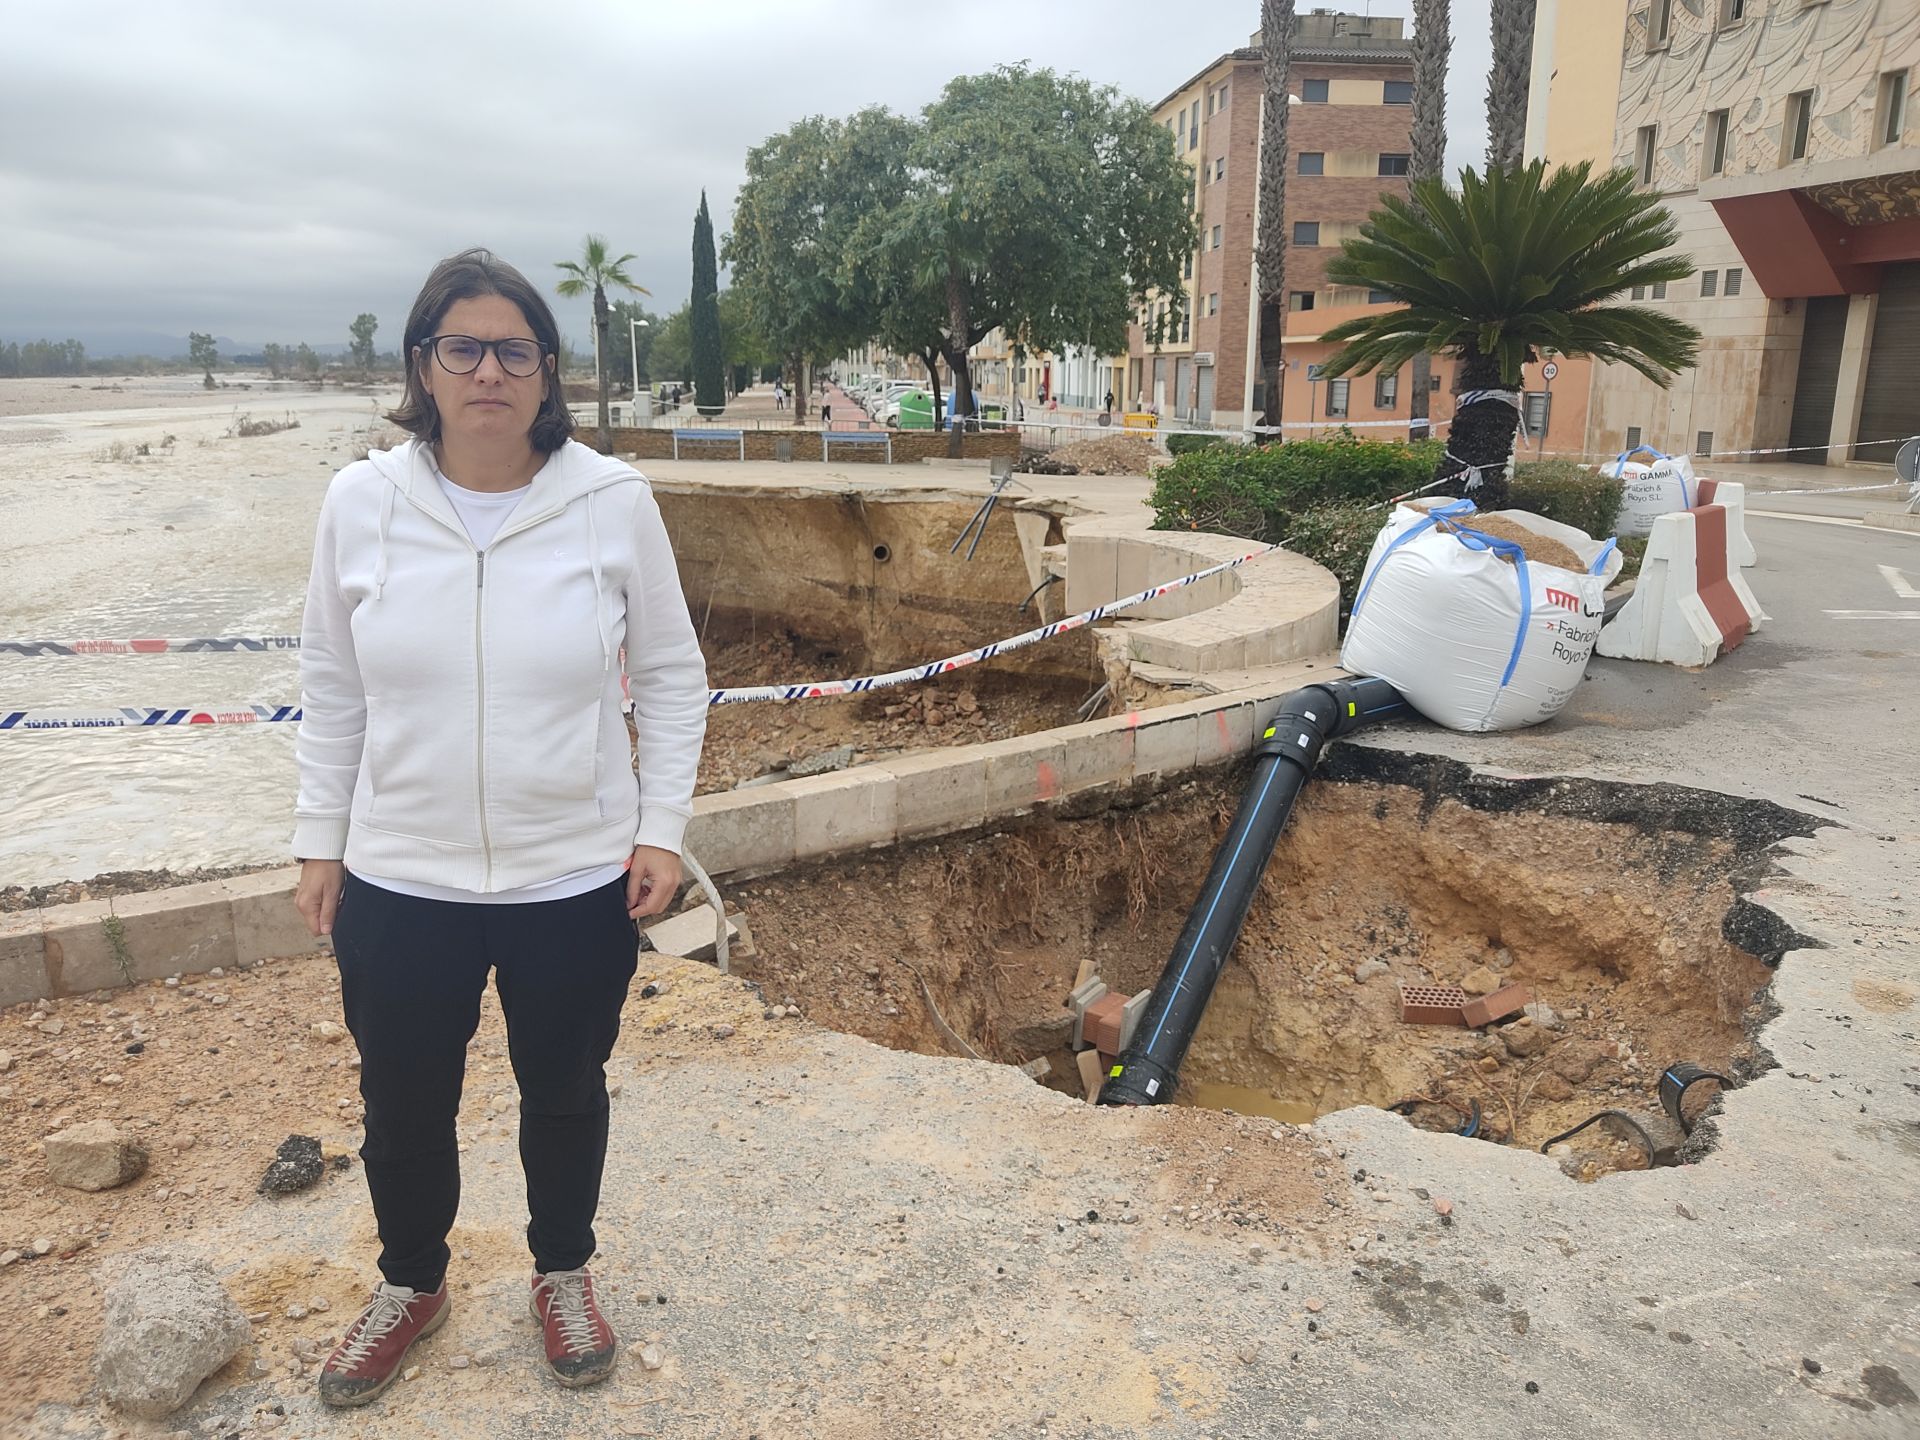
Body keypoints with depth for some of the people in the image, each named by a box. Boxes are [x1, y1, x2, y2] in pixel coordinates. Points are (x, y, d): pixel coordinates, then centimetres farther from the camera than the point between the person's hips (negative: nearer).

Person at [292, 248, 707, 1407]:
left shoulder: (613, 501, -11)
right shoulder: (362, 501, -6)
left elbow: (672, 676, -3)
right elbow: (334, 689, 4)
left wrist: (661, 829, -6)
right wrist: (323, 842, 5)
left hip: (578, 885, -1)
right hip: (399, 885, 2)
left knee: (565, 1094, 20)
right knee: (404, 1108, 19)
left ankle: (564, 1275, 48)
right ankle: (413, 1284, 49)